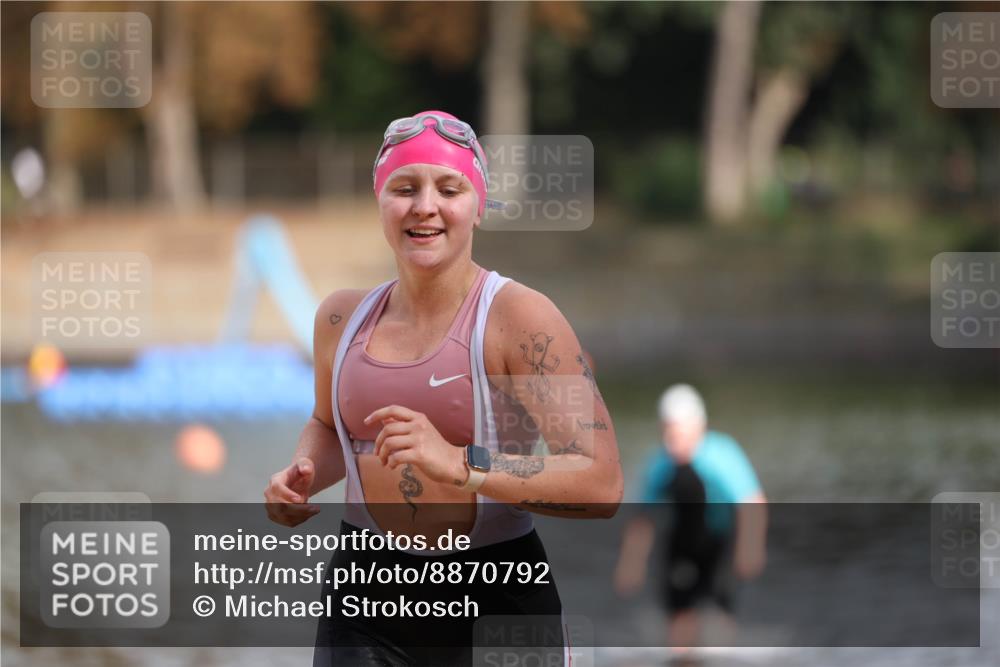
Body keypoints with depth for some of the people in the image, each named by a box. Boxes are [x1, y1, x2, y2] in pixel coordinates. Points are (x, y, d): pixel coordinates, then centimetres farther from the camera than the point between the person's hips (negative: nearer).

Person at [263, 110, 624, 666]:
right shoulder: (343, 317, 6)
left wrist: (461, 464, -31)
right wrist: (303, 476, 5)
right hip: (368, 596, 4)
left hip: (496, 601, -3)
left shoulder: (519, 317, -11)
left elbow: (602, 484, -20)